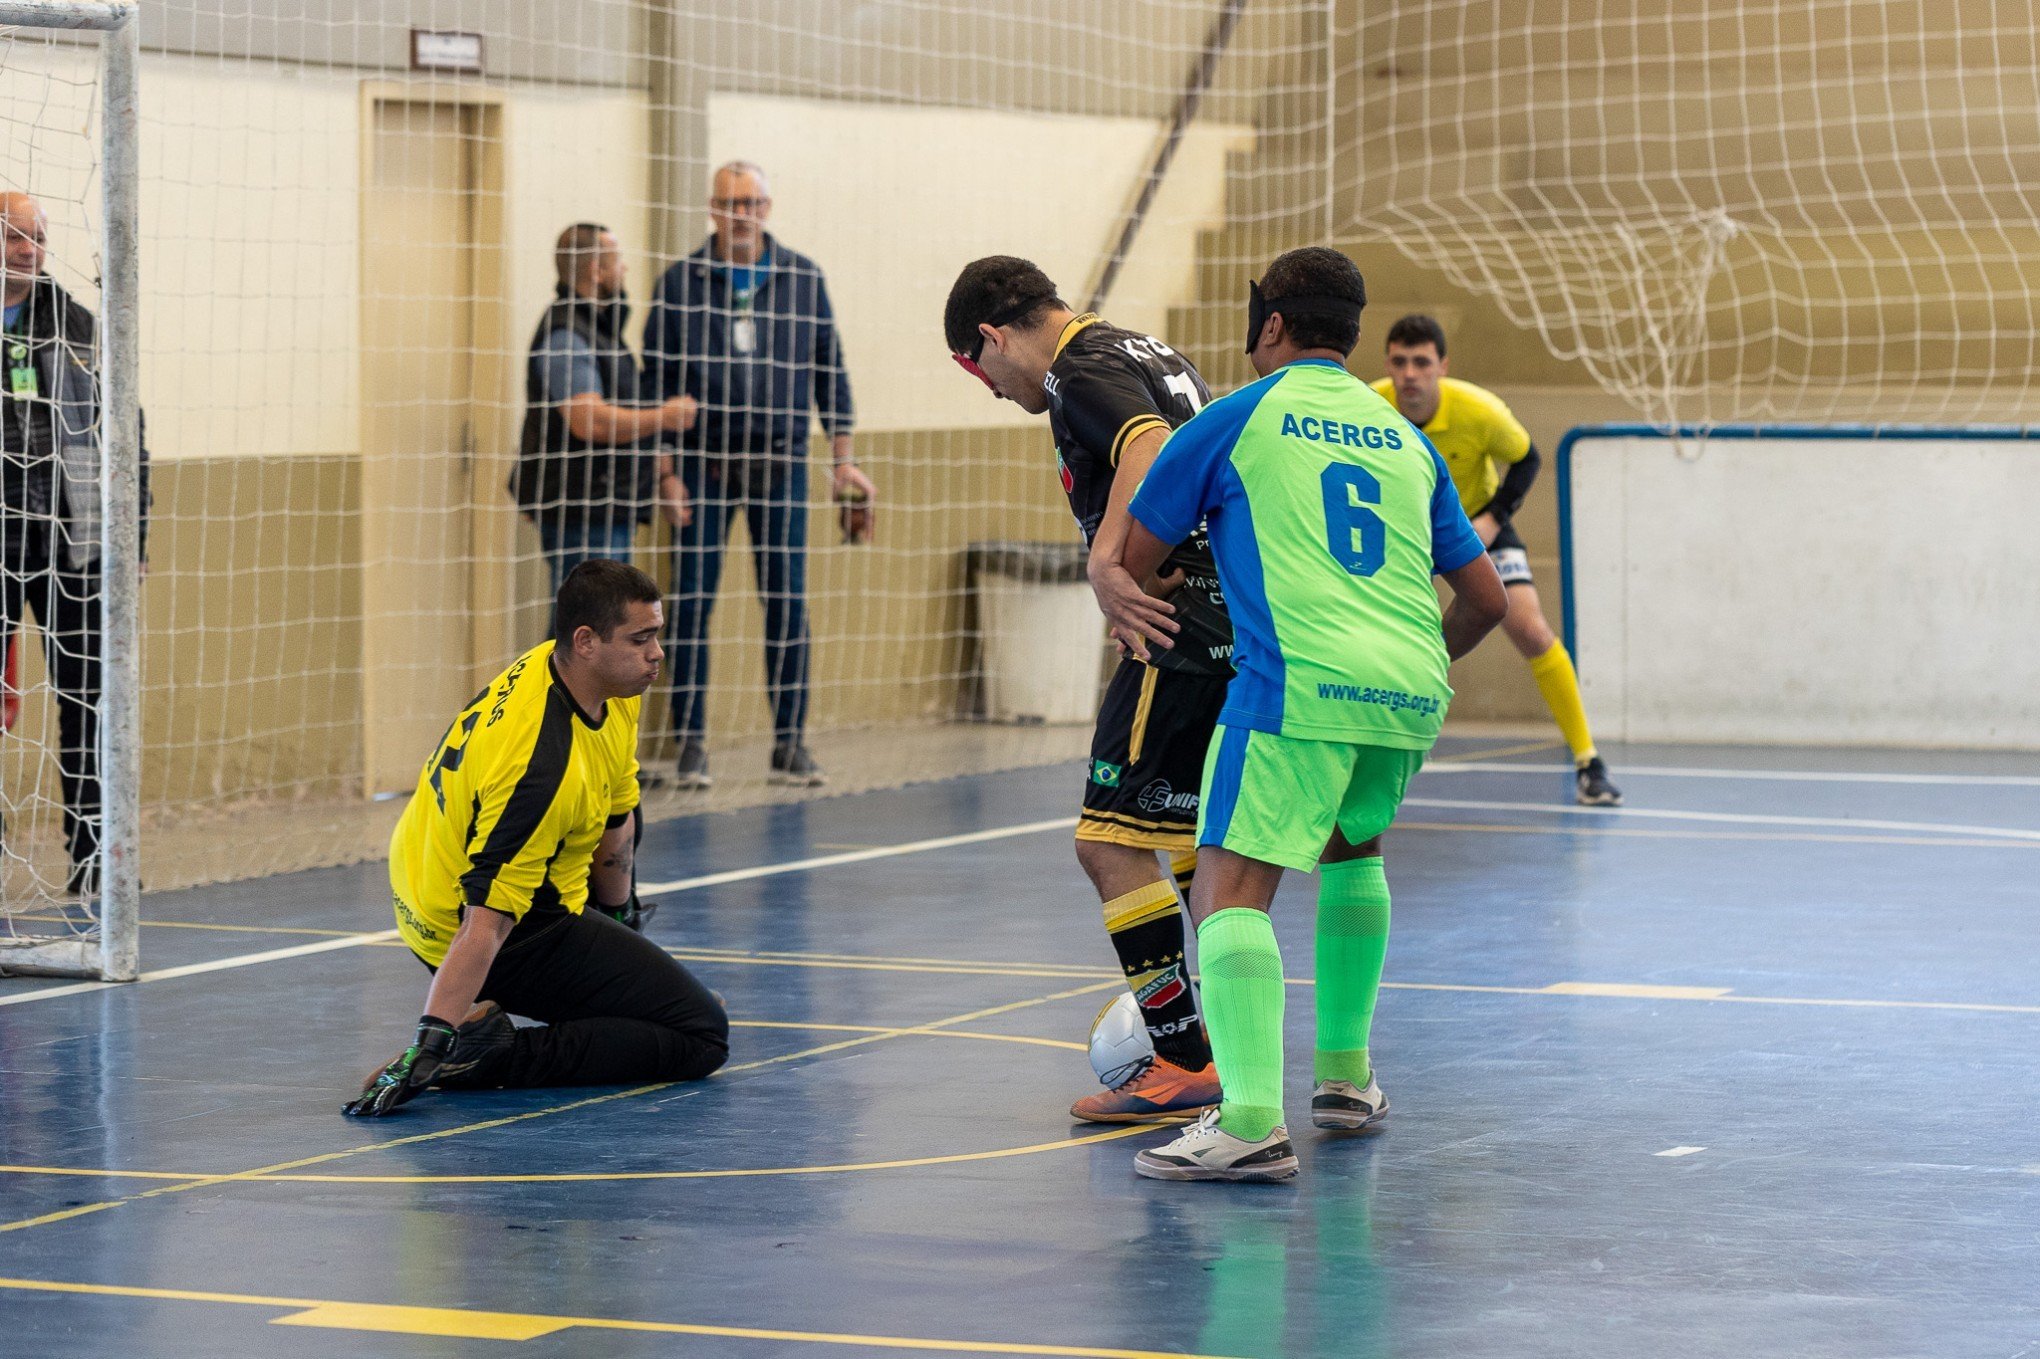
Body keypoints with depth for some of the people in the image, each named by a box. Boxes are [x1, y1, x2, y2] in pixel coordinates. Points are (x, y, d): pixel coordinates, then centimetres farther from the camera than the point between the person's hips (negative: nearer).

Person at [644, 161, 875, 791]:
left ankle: (789, 741, 6)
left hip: (780, 461, 1)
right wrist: (659, 466, -3)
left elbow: (829, 369, 10)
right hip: (704, 461, -1)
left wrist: (842, 458, 7)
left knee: (787, 602, 0)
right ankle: (690, 741, 4)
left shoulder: (802, 279, 6)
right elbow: (658, 378, 4)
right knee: (692, 602, -3)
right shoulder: (681, 283, 2)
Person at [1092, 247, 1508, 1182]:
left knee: (1230, 891, -11)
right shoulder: (1406, 438, 22)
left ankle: (1252, 1120, -29)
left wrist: (1114, 597, 35)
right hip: (1411, 691, 6)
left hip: (1299, 683, -6)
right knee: (1353, 851, 32)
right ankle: (1344, 1076, 37)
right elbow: (1488, 599, 25)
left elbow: (1123, 567, 12)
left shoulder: (1238, 419, 9)